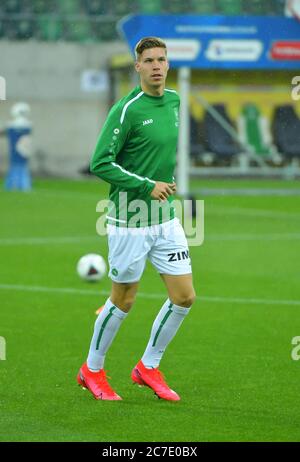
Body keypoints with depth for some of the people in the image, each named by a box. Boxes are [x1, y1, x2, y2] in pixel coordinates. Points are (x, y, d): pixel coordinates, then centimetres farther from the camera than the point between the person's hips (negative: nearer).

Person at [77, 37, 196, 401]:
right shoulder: (127, 110, -17)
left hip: (166, 218, 7)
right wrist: (147, 186, -20)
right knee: (123, 301, 4)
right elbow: (99, 164, -19)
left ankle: (148, 367, 19)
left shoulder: (174, 101, 6)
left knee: (184, 296, 2)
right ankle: (92, 370, 24)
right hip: (130, 221, -7)